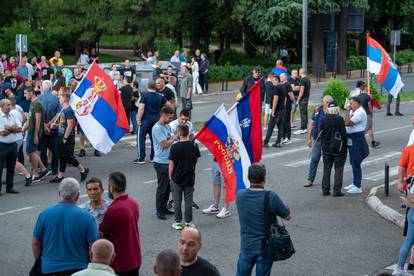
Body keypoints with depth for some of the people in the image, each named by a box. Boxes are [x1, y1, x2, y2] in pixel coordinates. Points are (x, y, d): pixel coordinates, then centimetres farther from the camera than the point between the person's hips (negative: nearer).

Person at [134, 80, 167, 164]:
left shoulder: (144, 95, -8)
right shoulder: (160, 96, 7)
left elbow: (141, 108, -16)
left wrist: (139, 119, -11)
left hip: (146, 119, -5)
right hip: (156, 120, 5)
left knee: (141, 138, 0)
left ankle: (141, 158, -3)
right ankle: (154, 157, 17)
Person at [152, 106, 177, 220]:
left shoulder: (167, 126, 12)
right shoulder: (157, 128, -17)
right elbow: (165, 144, -19)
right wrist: (174, 137, -6)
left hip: (169, 161, 9)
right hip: (161, 162, -9)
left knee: (168, 186, 15)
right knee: (162, 188, -2)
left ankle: (164, 208, 26)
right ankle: (159, 211, 7)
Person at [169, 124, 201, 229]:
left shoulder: (175, 147, -16)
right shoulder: (194, 145, -9)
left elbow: (171, 163, -10)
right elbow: (196, 160, 4)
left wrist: (170, 175, 2)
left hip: (177, 177, -2)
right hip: (190, 177, 2)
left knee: (177, 200, 9)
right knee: (188, 200, 11)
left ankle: (178, 222, 12)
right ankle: (188, 221, 15)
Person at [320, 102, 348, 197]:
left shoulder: (323, 120, -3)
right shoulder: (339, 119, -16)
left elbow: (321, 134, 5)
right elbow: (344, 133, -14)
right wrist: (345, 143, 0)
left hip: (326, 148, 4)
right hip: (338, 149, -4)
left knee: (326, 169, 12)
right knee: (338, 169, 4)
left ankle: (325, 189, 13)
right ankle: (337, 190, 2)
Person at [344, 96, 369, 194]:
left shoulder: (360, 113, -18)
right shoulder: (353, 111, 13)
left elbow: (347, 123, -23)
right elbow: (346, 122, 13)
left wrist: (348, 111, -14)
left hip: (357, 140, -10)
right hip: (351, 140, 10)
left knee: (355, 163, -6)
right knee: (353, 163, 17)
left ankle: (358, 187, -2)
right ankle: (355, 183, 28)